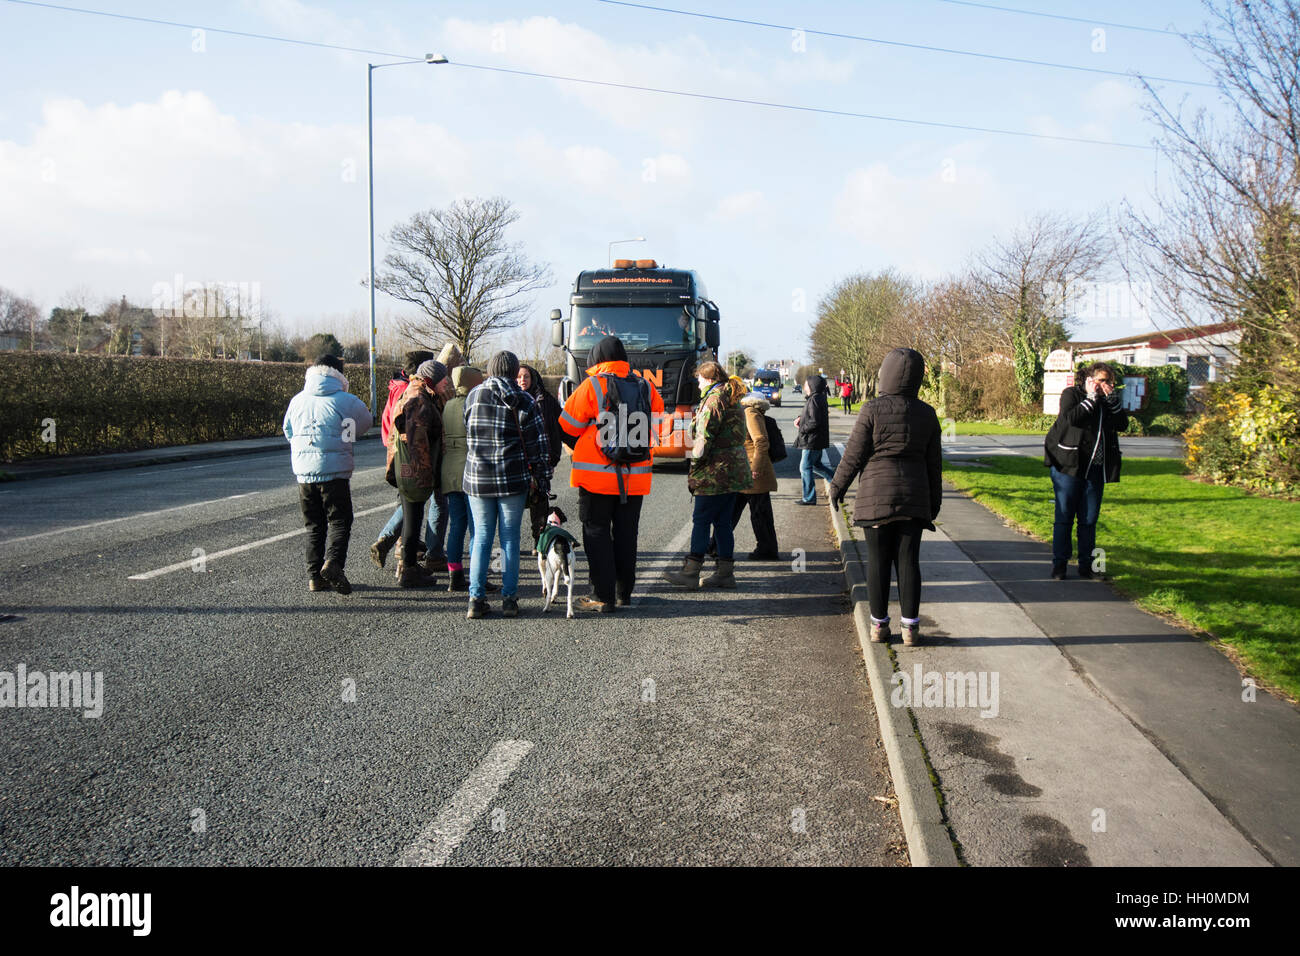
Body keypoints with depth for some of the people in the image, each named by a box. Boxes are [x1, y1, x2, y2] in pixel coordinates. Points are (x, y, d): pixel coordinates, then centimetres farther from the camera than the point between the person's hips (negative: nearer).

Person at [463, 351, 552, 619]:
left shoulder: (473, 397, 3)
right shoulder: (522, 401, -5)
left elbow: (468, 436, 11)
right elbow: (537, 443, -4)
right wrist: (540, 478, 3)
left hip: (477, 479, 2)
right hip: (513, 480, -2)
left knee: (482, 537, 9)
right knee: (510, 538, 6)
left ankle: (476, 599, 6)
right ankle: (509, 599, 7)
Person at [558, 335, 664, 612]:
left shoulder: (591, 386, -8)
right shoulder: (646, 387, 3)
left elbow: (567, 427, -3)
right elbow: (658, 413, 17)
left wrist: (581, 448, 16)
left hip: (597, 475, -4)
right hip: (635, 475, 4)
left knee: (597, 532, 4)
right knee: (626, 533, 13)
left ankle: (602, 596, 2)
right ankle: (624, 593, 19)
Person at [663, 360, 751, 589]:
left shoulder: (714, 400, -13)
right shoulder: (732, 400, 18)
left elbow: (704, 439, -17)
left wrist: (694, 467, -8)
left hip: (715, 474, -9)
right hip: (733, 473, 9)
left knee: (701, 520, -5)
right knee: (723, 522, 12)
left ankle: (691, 572, -2)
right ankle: (725, 572, 14)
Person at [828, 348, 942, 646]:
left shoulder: (873, 410, -9)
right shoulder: (926, 414, 4)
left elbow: (854, 454, -7)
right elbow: (934, 463, 9)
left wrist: (837, 486, 8)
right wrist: (934, 504, 17)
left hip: (876, 496, -3)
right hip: (913, 498, 3)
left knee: (878, 562, 4)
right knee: (908, 561, 6)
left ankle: (879, 625, 11)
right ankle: (910, 627, 8)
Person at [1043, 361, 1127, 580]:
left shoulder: (1107, 400, 11)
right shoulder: (1071, 394, -2)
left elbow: (1122, 424, -1)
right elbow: (1070, 418, -20)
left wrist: (1113, 398, -9)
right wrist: (1092, 398, -16)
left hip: (1095, 469, 4)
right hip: (1068, 466, -4)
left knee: (1089, 519, 6)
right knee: (1064, 517, -1)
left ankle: (1086, 565, 15)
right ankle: (1059, 564, 8)